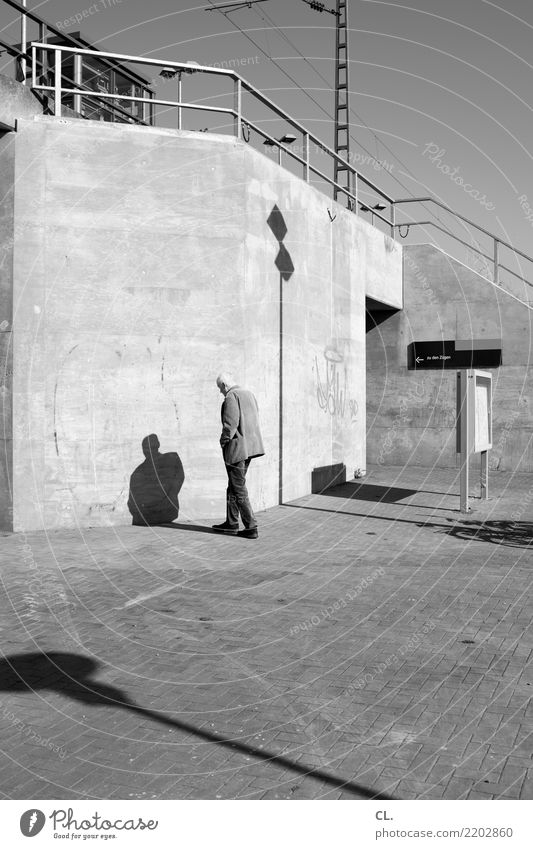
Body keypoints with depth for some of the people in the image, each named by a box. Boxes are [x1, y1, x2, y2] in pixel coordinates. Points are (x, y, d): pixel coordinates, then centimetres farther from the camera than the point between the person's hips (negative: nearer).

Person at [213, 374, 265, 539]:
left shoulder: (231, 397, -14)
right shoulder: (249, 394, 14)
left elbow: (230, 424, -22)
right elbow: (255, 420, 16)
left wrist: (223, 442, -9)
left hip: (236, 448, -9)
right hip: (249, 447, 9)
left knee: (239, 490, -1)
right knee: (233, 486, 18)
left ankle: (251, 528, 2)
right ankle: (231, 523, 26)